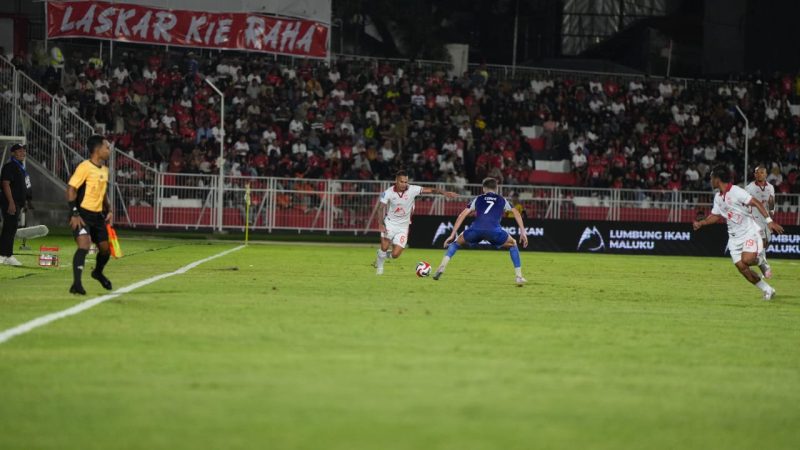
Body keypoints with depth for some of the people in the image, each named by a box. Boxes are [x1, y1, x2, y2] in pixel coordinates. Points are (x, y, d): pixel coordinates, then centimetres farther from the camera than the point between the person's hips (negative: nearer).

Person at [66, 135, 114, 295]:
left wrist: (108, 211, 13)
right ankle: (76, 283, -23)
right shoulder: (85, 167, -13)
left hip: (98, 215, 8)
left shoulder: (105, 170, 12)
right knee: (84, 245, -23)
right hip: (82, 215, -8)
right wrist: (74, 214, -21)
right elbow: (71, 189, -16)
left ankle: (98, 272, 42)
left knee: (105, 249, 12)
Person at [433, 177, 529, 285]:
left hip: (475, 229, 1)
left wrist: (452, 235, 24)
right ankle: (519, 277, 18)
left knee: (456, 242, 29)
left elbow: (462, 215, 23)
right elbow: (516, 213, 21)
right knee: (512, 245, 27)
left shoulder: (478, 199, 29)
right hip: (494, 231, -1)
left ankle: (441, 267, 9)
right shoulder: (502, 200, 30)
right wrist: (523, 232, 20)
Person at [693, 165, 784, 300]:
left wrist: (769, 221, -28)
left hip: (749, 232, -7)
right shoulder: (718, 197, 8)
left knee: (747, 260, -29)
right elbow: (716, 215, 22)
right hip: (734, 237, 7)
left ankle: (760, 261, 7)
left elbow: (756, 203, -20)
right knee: (742, 268, -3)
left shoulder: (736, 191, -16)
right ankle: (767, 289, 9)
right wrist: (701, 223, 6)